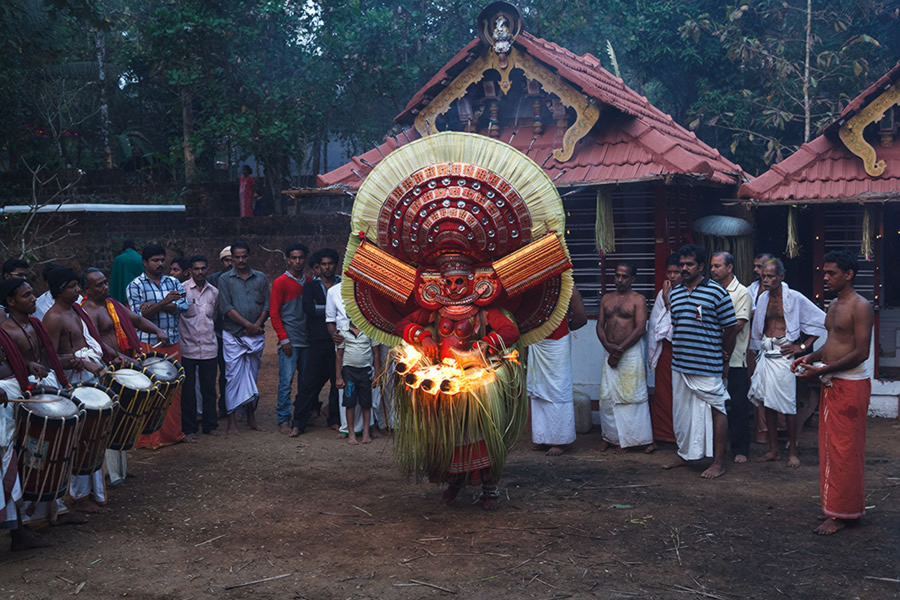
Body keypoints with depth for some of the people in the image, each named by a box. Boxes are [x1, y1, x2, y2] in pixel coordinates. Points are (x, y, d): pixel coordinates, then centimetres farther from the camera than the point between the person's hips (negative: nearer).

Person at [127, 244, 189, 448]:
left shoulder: (173, 283, 11)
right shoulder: (135, 285, -1)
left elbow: (183, 307, -2)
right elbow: (139, 314, -12)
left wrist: (156, 306, -16)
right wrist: (164, 303, -24)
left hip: (173, 343, 4)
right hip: (148, 344, -4)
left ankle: (173, 433, 18)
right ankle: (148, 437, 5)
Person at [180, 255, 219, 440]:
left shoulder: (214, 292, 11)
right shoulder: (182, 289, -4)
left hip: (209, 348, 4)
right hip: (188, 347, -4)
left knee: (209, 388, 9)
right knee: (188, 390, 2)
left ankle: (210, 425, 20)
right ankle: (188, 429, 10)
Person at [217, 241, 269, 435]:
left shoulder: (261, 278, 10)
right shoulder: (225, 279, 2)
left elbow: (267, 306, 6)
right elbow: (226, 308, -7)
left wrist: (257, 325, -10)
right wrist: (248, 325, -12)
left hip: (256, 337, 3)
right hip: (233, 336, -2)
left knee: (252, 376, 9)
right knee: (233, 376, -4)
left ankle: (251, 417, 18)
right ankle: (232, 420, 1)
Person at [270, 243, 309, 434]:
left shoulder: (309, 282, 14)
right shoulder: (280, 282, -2)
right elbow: (274, 313, -4)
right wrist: (284, 339, -9)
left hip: (307, 339, 5)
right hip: (290, 341, -5)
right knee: (286, 380, -7)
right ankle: (283, 420, -2)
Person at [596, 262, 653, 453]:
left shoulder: (638, 300, -2)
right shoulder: (606, 298, 13)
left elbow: (640, 329, -11)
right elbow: (600, 326, 10)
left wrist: (620, 349, -12)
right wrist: (608, 346, -8)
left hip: (631, 353, -5)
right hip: (611, 353, 5)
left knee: (634, 396, -5)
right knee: (608, 396, 5)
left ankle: (644, 438, 3)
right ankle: (610, 436, 16)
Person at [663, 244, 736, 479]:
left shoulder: (716, 292, -7)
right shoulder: (674, 294, 10)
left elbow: (730, 328, -3)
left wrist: (724, 360, 3)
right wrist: (678, 353, 13)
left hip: (708, 367, -6)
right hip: (680, 365, 6)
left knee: (715, 410, -2)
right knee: (682, 411, 14)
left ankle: (719, 462, 4)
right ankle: (685, 454, 28)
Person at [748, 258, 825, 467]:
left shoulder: (794, 298, -7)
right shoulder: (762, 298, 9)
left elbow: (821, 321, -5)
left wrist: (803, 346, -8)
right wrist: (757, 350, 11)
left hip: (783, 354, -6)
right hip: (765, 353, 6)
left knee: (787, 405, -2)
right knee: (768, 403, 8)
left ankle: (792, 452, 8)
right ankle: (773, 450, 18)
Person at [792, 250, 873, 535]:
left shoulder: (860, 307, -13)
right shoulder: (833, 305, 15)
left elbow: (861, 352, -19)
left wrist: (822, 370, -20)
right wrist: (812, 357, 6)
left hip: (850, 385, -9)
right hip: (831, 384, 9)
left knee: (843, 450, -5)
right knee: (830, 447, 12)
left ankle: (841, 514, 2)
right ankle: (836, 506, 21)